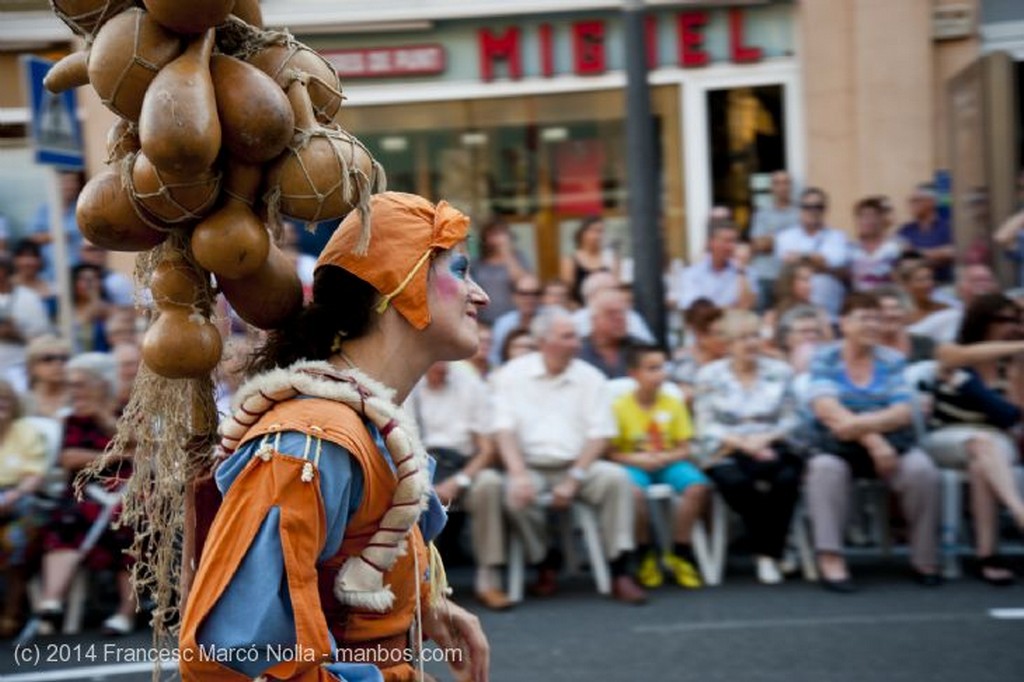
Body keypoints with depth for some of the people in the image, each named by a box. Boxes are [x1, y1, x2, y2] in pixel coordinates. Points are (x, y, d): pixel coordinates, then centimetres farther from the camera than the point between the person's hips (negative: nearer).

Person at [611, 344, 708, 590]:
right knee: (635, 491, -38)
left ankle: (678, 553, -11)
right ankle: (646, 555, -12)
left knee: (698, 486, -28)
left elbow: (684, 449, 3)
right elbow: (610, 452, -5)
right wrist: (635, 459, -21)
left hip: (668, 464, 3)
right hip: (634, 465, -3)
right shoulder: (620, 407, -6)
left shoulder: (673, 404, 2)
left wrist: (667, 457, -17)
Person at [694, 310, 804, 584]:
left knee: (788, 478, -32)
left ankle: (770, 553, -16)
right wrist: (743, 443, -14)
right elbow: (707, 427, 0)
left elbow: (790, 420, 7)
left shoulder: (780, 371, 12)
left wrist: (765, 439, -12)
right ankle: (767, 552, -12)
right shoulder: (709, 375, 7)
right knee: (736, 481, -35)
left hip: (772, 448, 1)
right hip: (727, 453, -1)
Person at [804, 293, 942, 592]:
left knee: (922, 469, -27)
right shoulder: (824, 359, 4)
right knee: (825, 468, -35)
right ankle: (830, 561, -35)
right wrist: (872, 440, -19)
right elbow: (827, 410, -10)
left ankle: (924, 560, -11)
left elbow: (903, 412, -2)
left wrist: (861, 423, -21)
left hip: (890, 441, 2)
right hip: (838, 445, -2)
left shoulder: (892, 360, 10)